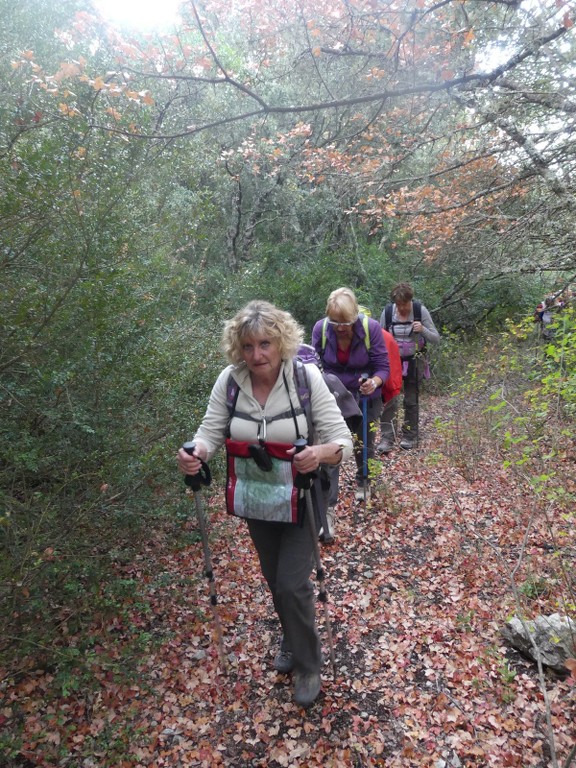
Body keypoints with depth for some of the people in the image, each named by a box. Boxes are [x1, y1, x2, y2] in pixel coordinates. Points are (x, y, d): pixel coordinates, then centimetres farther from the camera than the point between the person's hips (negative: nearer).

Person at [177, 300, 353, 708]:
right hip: (255, 499, 4)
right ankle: (292, 640, 51)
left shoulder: (307, 378, -22)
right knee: (274, 579, 21)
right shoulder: (229, 381, -14)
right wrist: (194, 454, -34)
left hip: (299, 500, -3)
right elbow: (211, 432, -12)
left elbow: (343, 440, -22)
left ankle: (308, 665, 26)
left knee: (293, 584, -3)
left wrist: (321, 453, -44)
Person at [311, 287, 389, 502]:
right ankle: (328, 503, 4)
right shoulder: (320, 328, -18)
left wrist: (374, 382, -39)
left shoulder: (371, 328, -22)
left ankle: (363, 482, 49)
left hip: (365, 396, 0)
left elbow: (382, 367, -17)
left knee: (364, 444, 19)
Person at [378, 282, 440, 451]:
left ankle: (409, 437, 23)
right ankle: (386, 439, -7)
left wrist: (423, 330, -25)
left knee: (411, 400, 9)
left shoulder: (421, 311, -10)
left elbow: (436, 339, -6)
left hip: (413, 362, 0)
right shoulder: (387, 311, -7)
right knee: (389, 400, -10)